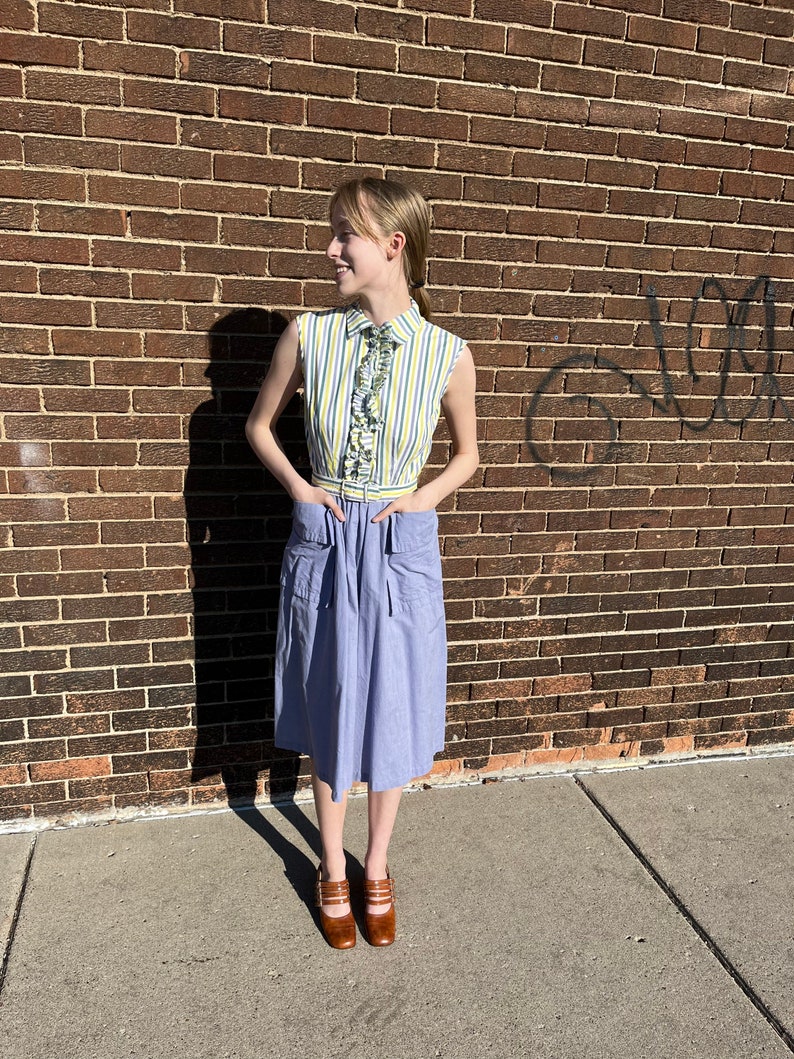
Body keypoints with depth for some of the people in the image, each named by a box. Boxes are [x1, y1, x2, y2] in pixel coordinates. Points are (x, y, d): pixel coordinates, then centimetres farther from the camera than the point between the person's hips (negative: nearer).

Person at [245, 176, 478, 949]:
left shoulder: (447, 355, -9)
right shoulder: (309, 336, -7)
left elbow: (466, 453, 8)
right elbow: (260, 424, 9)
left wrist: (423, 498, -7)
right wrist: (298, 485, -4)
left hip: (400, 547, 0)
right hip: (323, 543, 1)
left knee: (392, 713, 13)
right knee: (329, 713, 15)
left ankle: (376, 869, 39)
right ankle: (332, 870, 39)